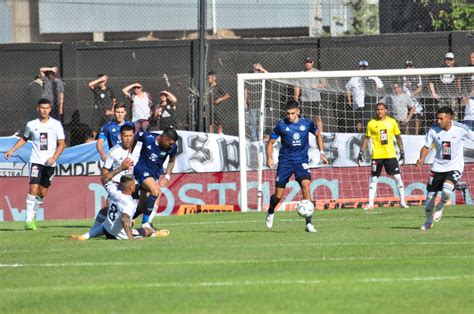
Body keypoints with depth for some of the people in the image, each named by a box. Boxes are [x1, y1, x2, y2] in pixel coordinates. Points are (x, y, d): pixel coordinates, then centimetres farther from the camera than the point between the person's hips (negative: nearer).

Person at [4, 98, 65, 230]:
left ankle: (32, 215, 26)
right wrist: (12, 150, 14)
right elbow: (24, 138, 21)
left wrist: (54, 157, -13)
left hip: (50, 163, 1)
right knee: (33, 188, -16)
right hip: (36, 161, -1)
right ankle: (29, 219, -14)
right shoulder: (31, 125, 3)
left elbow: (61, 144, 1)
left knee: (43, 192, 7)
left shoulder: (56, 124, 0)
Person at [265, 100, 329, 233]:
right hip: (285, 162, 0)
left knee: (306, 185, -24)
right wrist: (269, 158, -8)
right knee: (278, 195, 1)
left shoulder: (307, 123, -2)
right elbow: (271, 142, 5)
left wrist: (321, 152, 11)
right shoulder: (281, 125, -5)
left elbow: (318, 134, 17)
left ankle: (309, 223, -22)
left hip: (301, 161, 0)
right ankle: (270, 213, 38)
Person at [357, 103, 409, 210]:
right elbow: (367, 138, 8)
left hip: (390, 154, 1)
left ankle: (402, 201, 6)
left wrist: (402, 152, 8)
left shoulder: (392, 122, 3)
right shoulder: (371, 123, 1)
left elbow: (398, 137, 10)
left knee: (398, 176, -3)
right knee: (373, 178, 3)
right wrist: (361, 152, 4)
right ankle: (371, 203, 8)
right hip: (376, 156, -1)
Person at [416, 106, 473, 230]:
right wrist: (422, 159, -18)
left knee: (447, 190, -27)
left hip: (455, 167, -3)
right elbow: (426, 146, 0)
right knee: (430, 194, 6)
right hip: (438, 167, 3)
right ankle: (428, 222, 29)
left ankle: (440, 206, 7)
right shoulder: (434, 130, -10)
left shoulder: (461, 129, -15)